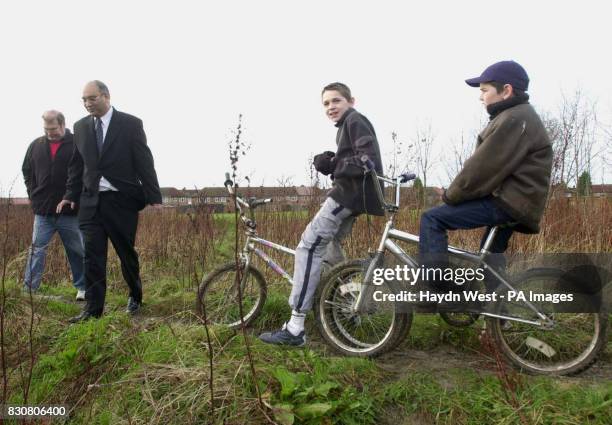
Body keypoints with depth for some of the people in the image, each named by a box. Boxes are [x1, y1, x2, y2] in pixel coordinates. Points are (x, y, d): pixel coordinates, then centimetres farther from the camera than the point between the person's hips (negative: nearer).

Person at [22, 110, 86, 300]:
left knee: (77, 252, 7)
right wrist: (33, 195, 9)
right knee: (36, 250, 3)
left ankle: (82, 288, 19)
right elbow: (27, 172, 20)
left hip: (71, 212, -3)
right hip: (43, 211, 3)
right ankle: (28, 289, 8)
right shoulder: (36, 146, 8)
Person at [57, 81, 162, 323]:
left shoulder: (131, 124, -5)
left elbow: (145, 163, -6)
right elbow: (76, 165, 15)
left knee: (127, 252, 10)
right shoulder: (80, 127, 8)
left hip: (122, 200, -3)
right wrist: (70, 195, 7)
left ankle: (135, 297, 32)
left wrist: (154, 198, -9)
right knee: (92, 256, -2)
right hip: (91, 200, 3)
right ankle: (93, 309, 3)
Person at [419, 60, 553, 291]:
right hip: (511, 202, 11)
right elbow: (490, 167, 17)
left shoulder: (515, 119, -16)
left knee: (432, 219, -15)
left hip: (508, 203, -11)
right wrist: (455, 192, 8)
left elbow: (483, 169, -20)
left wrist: (451, 195, -7)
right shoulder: (517, 116, 19)